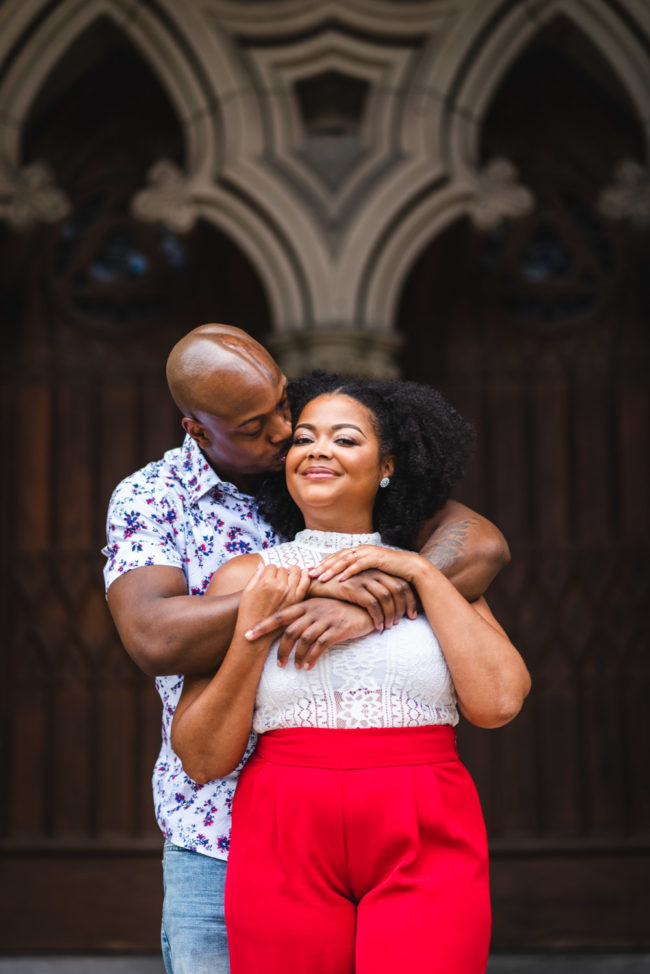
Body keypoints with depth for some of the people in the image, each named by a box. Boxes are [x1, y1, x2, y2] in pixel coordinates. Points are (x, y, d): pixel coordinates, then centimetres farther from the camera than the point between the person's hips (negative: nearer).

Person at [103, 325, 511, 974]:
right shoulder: (148, 499, -1)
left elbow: (482, 543, -9)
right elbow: (153, 640, -18)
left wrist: (368, 608, -26)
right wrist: (311, 590, -26)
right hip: (219, 834, -1)